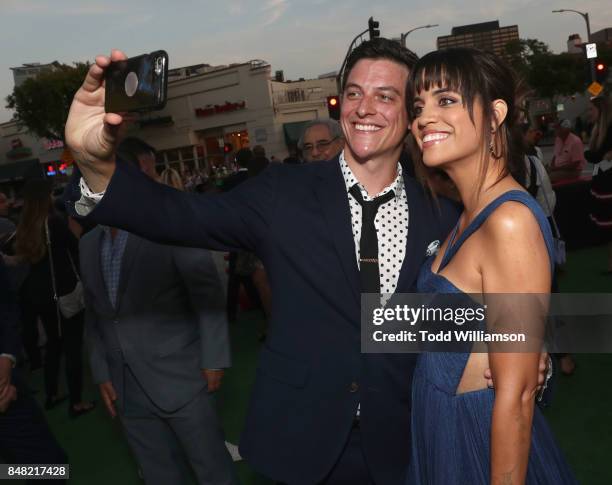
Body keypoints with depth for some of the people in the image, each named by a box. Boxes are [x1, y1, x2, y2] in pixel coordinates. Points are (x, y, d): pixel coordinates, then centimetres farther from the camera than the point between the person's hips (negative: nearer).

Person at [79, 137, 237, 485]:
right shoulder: (88, 244, 9)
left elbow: (208, 294, -9)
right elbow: (94, 314, 13)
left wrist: (213, 360, -11)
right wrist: (102, 374, 10)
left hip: (180, 379, -5)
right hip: (127, 389, 5)